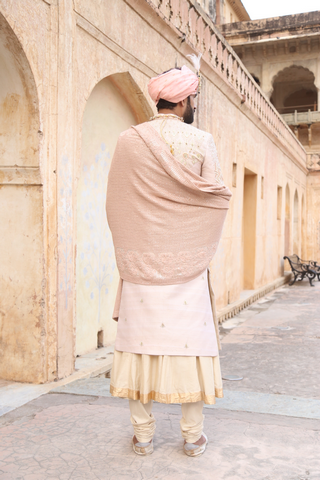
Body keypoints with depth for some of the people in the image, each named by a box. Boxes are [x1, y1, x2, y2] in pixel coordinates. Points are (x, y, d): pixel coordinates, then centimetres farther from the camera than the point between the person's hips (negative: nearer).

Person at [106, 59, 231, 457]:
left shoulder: (128, 141, 1)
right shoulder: (201, 142, -3)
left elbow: (115, 203, 4)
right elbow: (215, 198, -2)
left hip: (140, 260, 1)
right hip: (187, 262, -1)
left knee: (141, 340, 7)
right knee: (189, 342, 6)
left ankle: (143, 434, 16)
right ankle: (193, 435, 16)